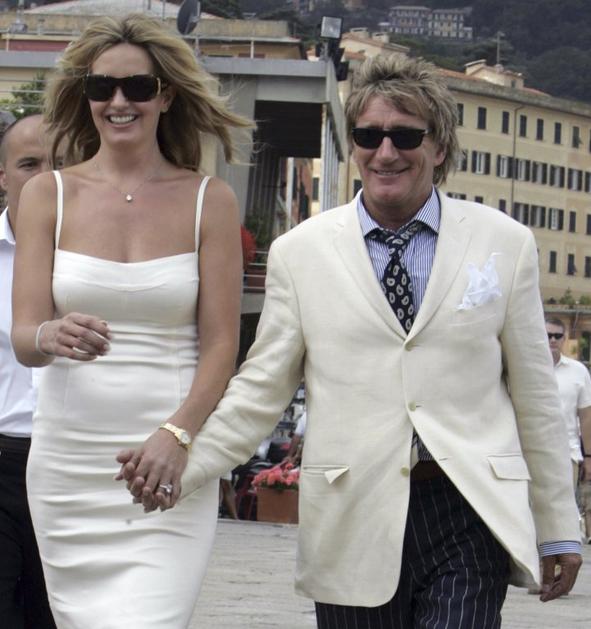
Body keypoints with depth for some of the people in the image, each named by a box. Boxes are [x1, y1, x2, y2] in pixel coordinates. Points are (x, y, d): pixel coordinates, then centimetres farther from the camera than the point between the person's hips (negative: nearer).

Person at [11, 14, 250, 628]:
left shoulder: (209, 201, 3)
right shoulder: (48, 195, 6)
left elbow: (220, 344, 0)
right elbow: (23, 337, 0)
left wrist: (176, 434, -16)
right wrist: (53, 337, -24)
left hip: (169, 461, -2)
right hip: (68, 459, 2)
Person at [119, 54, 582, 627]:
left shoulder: (504, 243, 7)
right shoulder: (300, 251, 8)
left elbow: (535, 393, 11)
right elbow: (261, 389, 8)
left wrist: (558, 528, 12)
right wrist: (179, 464, -7)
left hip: (471, 516, -1)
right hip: (355, 523, 1)